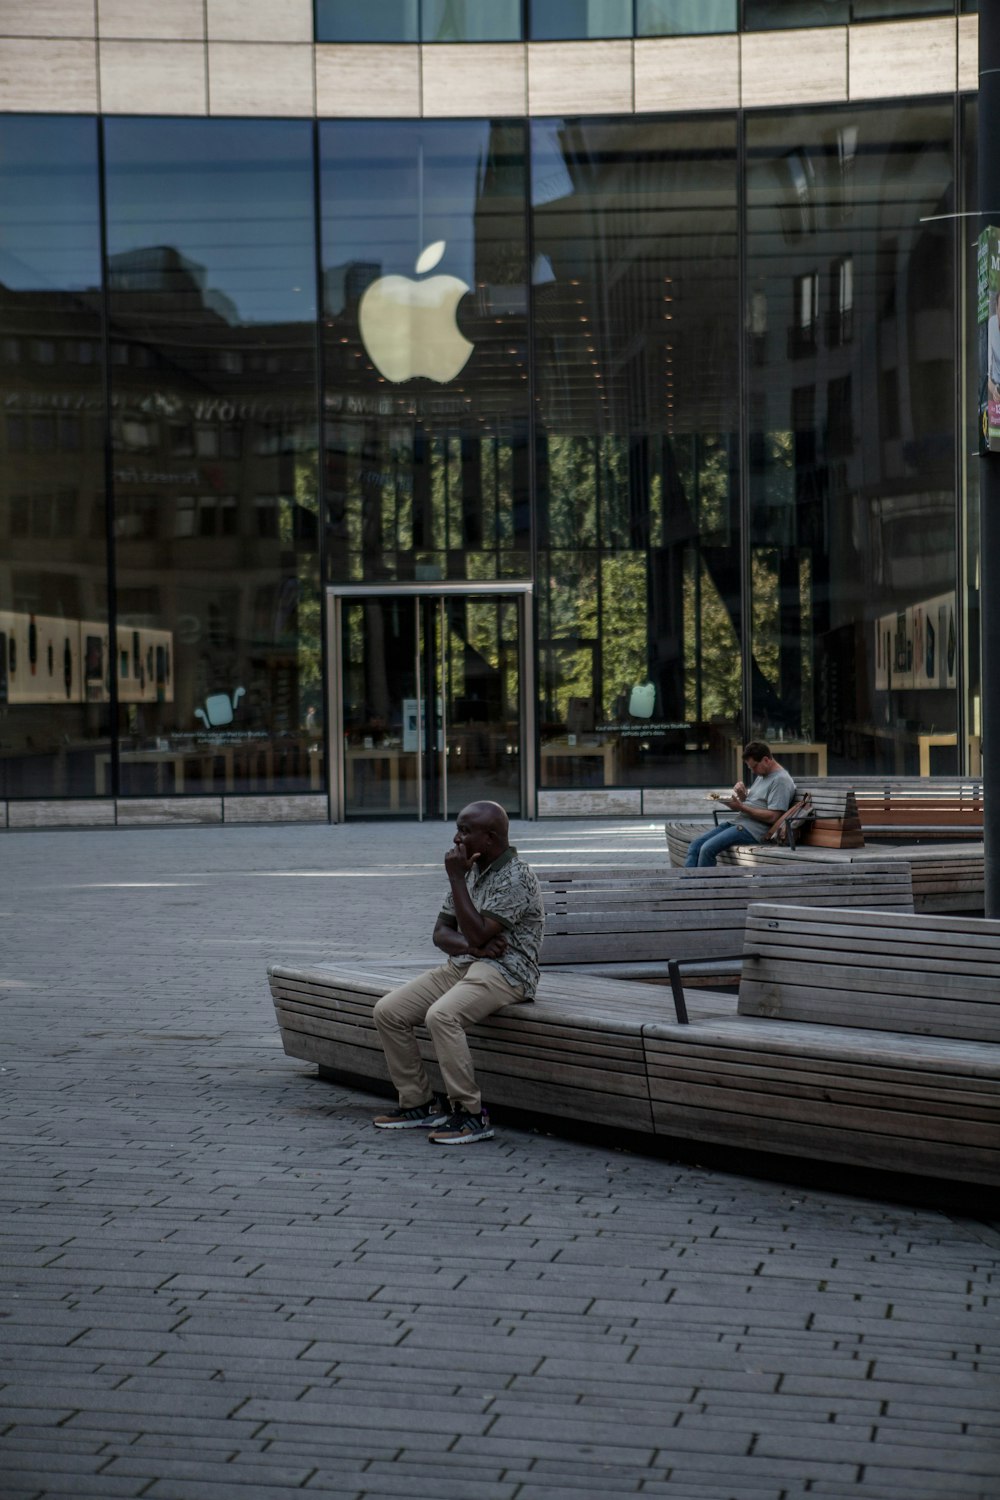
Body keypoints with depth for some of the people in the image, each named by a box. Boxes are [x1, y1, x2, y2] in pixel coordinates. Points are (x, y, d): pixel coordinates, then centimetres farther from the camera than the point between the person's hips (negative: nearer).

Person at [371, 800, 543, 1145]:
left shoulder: (514, 879, -14)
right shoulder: (471, 871, 14)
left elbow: (476, 934, -22)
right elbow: (441, 932, 11)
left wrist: (456, 878, -18)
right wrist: (475, 946, -11)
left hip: (504, 973, -9)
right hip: (462, 965, 9)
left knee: (441, 1015, -34)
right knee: (388, 1011, -5)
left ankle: (471, 1114, -26)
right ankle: (419, 1104, 3)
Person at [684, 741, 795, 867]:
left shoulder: (781, 780, -8)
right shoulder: (762, 775, 22)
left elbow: (772, 817, -17)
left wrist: (741, 808, -16)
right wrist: (742, 795, 3)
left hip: (754, 829, -10)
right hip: (738, 822, 10)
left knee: (707, 848, -26)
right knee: (694, 845, -4)